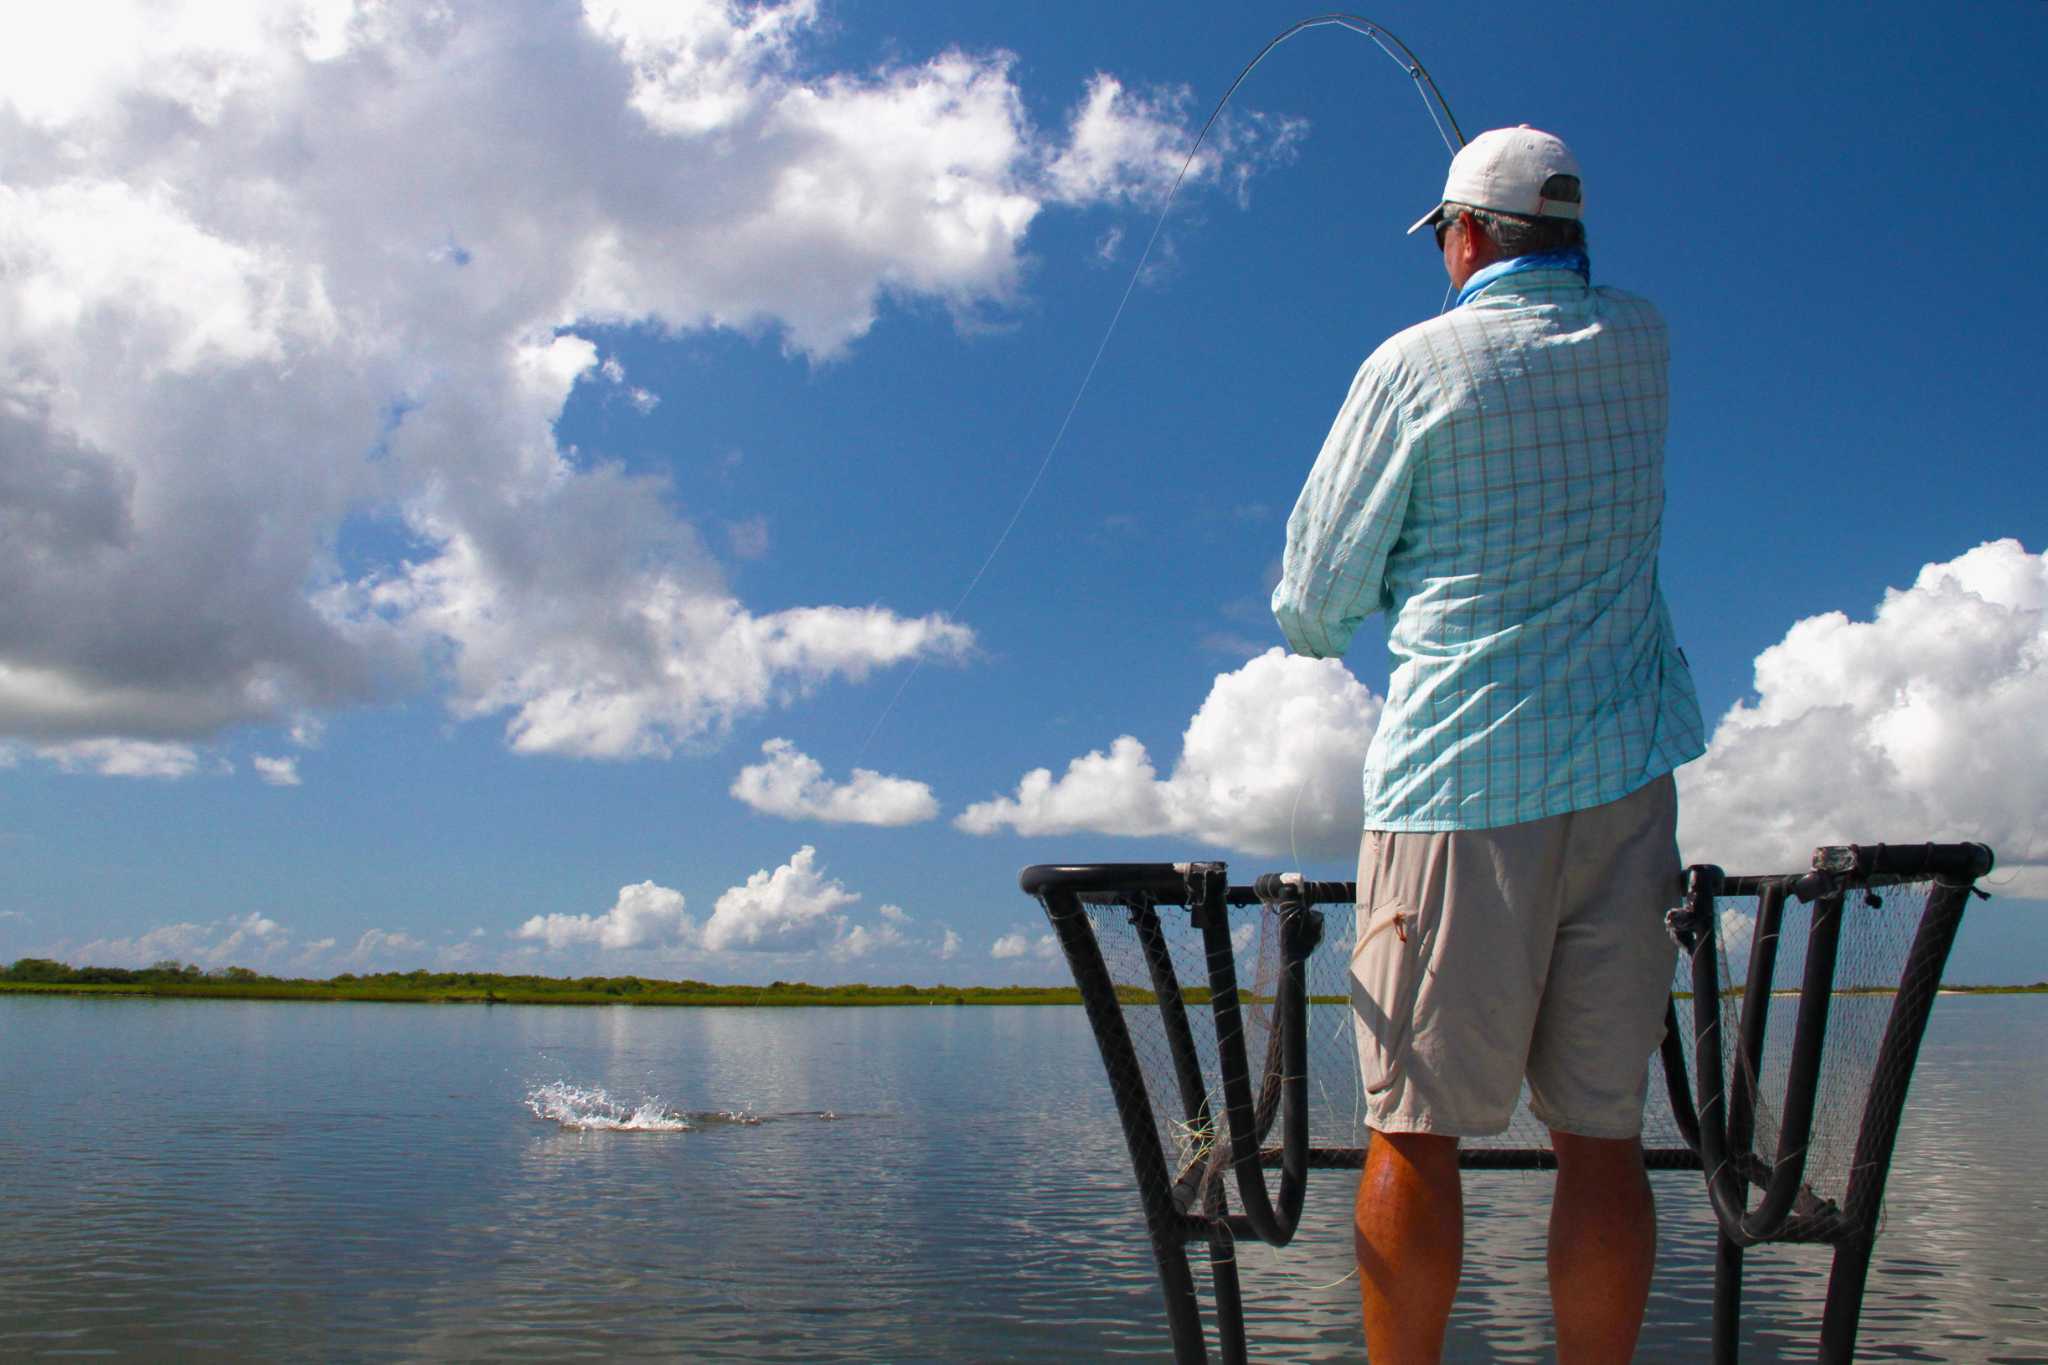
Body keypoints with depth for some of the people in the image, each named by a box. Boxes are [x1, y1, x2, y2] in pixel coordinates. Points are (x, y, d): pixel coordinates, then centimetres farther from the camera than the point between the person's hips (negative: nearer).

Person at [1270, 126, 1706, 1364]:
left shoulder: (1414, 366, -4)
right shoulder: (1643, 347, 9)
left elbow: (1317, 598, 2)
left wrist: (1314, 624, 22)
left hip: (1457, 777, -4)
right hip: (1624, 782, 5)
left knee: (1415, 1132, 3)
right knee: (1603, 1132, 7)